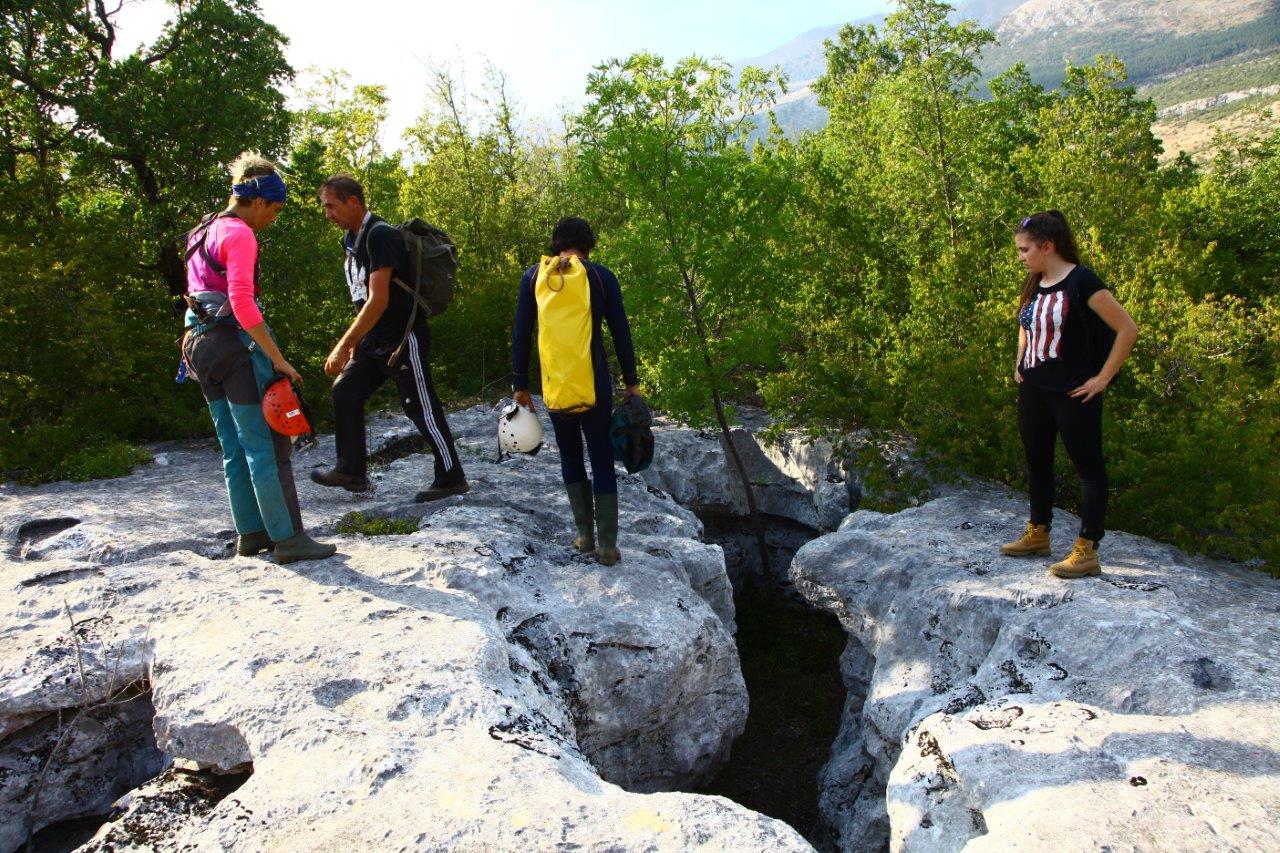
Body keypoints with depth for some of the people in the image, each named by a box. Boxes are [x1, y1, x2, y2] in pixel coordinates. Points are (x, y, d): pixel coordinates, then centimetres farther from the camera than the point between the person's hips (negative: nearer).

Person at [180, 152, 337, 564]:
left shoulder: (203, 232, 18)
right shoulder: (239, 234, -11)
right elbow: (242, 302, -22)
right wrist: (277, 358, -22)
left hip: (203, 345, 10)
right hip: (236, 345, -10)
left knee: (235, 449, 13)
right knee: (268, 447, -7)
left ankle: (250, 533, 19)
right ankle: (288, 538, -4)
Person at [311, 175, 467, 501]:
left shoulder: (380, 235, -19)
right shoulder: (351, 238, 11)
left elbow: (378, 300, -25)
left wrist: (343, 346, -23)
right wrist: (355, 342, 17)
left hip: (404, 337, -9)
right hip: (375, 339, 9)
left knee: (421, 408, -3)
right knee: (345, 391, 6)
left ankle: (452, 478, 8)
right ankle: (352, 470, 14)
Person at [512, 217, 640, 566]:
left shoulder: (534, 276, 2)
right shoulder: (601, 276, -2)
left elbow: (521, 336, 2)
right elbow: (621, 332, -2)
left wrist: (520, 386, 8)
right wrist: (631, 382, 7)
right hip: (594, 381, -1)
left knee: (570, 455, 21)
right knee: (602, 460, 8)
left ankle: (584, 534, 18)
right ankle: (607, 546, 8)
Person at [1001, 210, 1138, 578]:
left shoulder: (1081, 282, -14)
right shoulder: (1034, 285, 8)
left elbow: (1127, 329, -15)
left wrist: (1102, 378, -14)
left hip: (1073, 394, -8)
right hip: (1033, 391, 8)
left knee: (1088, 466, 1)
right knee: (1037, 461, 16)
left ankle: (1087, 551, 5)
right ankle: (1037, 534, 31)